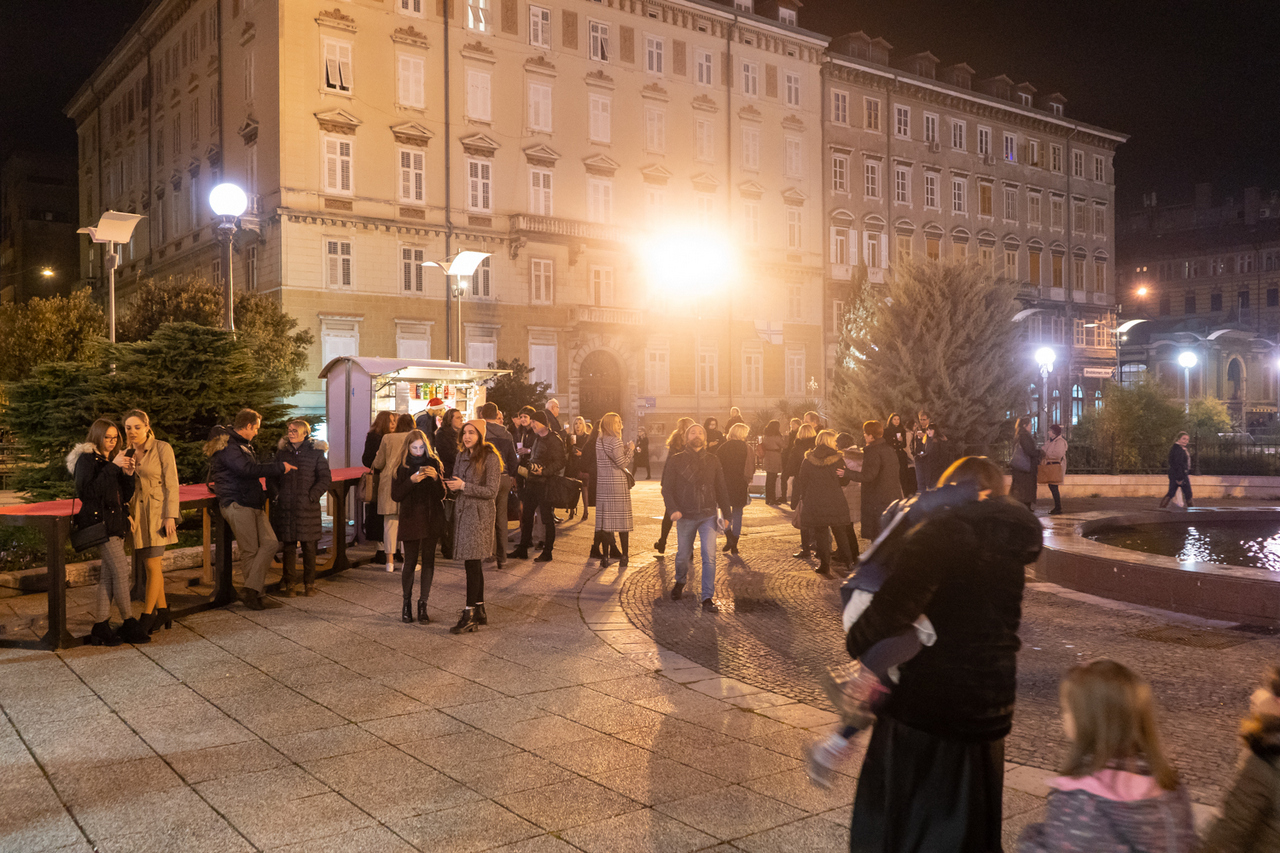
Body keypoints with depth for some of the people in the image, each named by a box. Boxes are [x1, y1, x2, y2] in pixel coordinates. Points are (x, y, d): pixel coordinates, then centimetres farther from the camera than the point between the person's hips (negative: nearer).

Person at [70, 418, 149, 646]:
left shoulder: (114, 459, 17)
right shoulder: (86, 459, -6)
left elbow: (126, 496, 13)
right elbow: (89, 490, -20)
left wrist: (128, 474, -4)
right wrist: (113, 467, -21)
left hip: (115, 522, 8)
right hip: (99, 521, -8)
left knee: (108, 575, 7)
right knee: (121, 571, -10)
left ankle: (100, 627, 11)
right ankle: (129, 624, -3)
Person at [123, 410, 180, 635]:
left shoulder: (162, 449, -6)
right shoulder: (127, 454, 10)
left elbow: (171, 485, -8)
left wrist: (170, 516, -14)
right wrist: (127, 514, -1)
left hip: (157, 512, -5)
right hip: (136, 513, 5)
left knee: (153, 565, -6)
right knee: (152, 565, 9)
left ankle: (147, 617, 1)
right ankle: (163, 612, 19)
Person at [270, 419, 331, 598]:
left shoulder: (316, 452, -1)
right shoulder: (282, 452, 9)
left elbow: (325, 479, -1)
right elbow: (272, 477, 16)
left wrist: (312, 496, -10)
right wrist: (276, 495, 3)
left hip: (308, 508, -2)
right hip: (285, 508, 2)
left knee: (309, 547, 4)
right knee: (288, 547, 6)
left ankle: (309, 583, 16)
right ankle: (287, 583, 16)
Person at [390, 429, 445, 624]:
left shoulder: (434, 464, 4)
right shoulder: (400, 467, 0)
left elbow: (442, 494, 1)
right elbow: (395, 495, -6)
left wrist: (436, 478, -17)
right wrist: (411, 481, -19)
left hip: (431, 519, 2)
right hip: (410, 519, -1)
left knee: (428, 561, 2)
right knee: (410, 561, -1)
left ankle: (423, 605, 12)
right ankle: (407, 603, 17)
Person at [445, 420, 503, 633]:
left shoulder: (490, 458, -9)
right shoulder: (462, 456, 13)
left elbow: (491, 492, -13)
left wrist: (464, 486, -17)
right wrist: (452, 486, -6)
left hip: (479, 515, -7)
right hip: (462, 512, 7)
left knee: (472, 563, -8)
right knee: (473, 565, 12)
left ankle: (469, 614, -5)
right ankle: (480, 611, 20)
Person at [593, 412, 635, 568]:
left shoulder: (599, 440, 9)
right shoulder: (615, 441, -12)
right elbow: (622, 463, -13)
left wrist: (626, 449, 14)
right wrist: (630, 449, 1)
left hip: (602, 483, 6)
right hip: (618, 484, -6)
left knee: (605, 519, 6)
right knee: (622, 519, 2)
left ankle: (605, 557, 6)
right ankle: (624, 556, 5)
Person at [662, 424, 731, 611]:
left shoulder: (713, 462, 7)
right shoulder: (676, 461, 1)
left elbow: (721, 490, 12)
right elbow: (667, 488, -1)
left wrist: (725, 513, 7)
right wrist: (672, 509, -16)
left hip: (708, 516, 1)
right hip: (685, 517, -1)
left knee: (709, 556, -10)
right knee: (683, 556, 10)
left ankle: (708, 598, -6)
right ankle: (680, 583, 40)